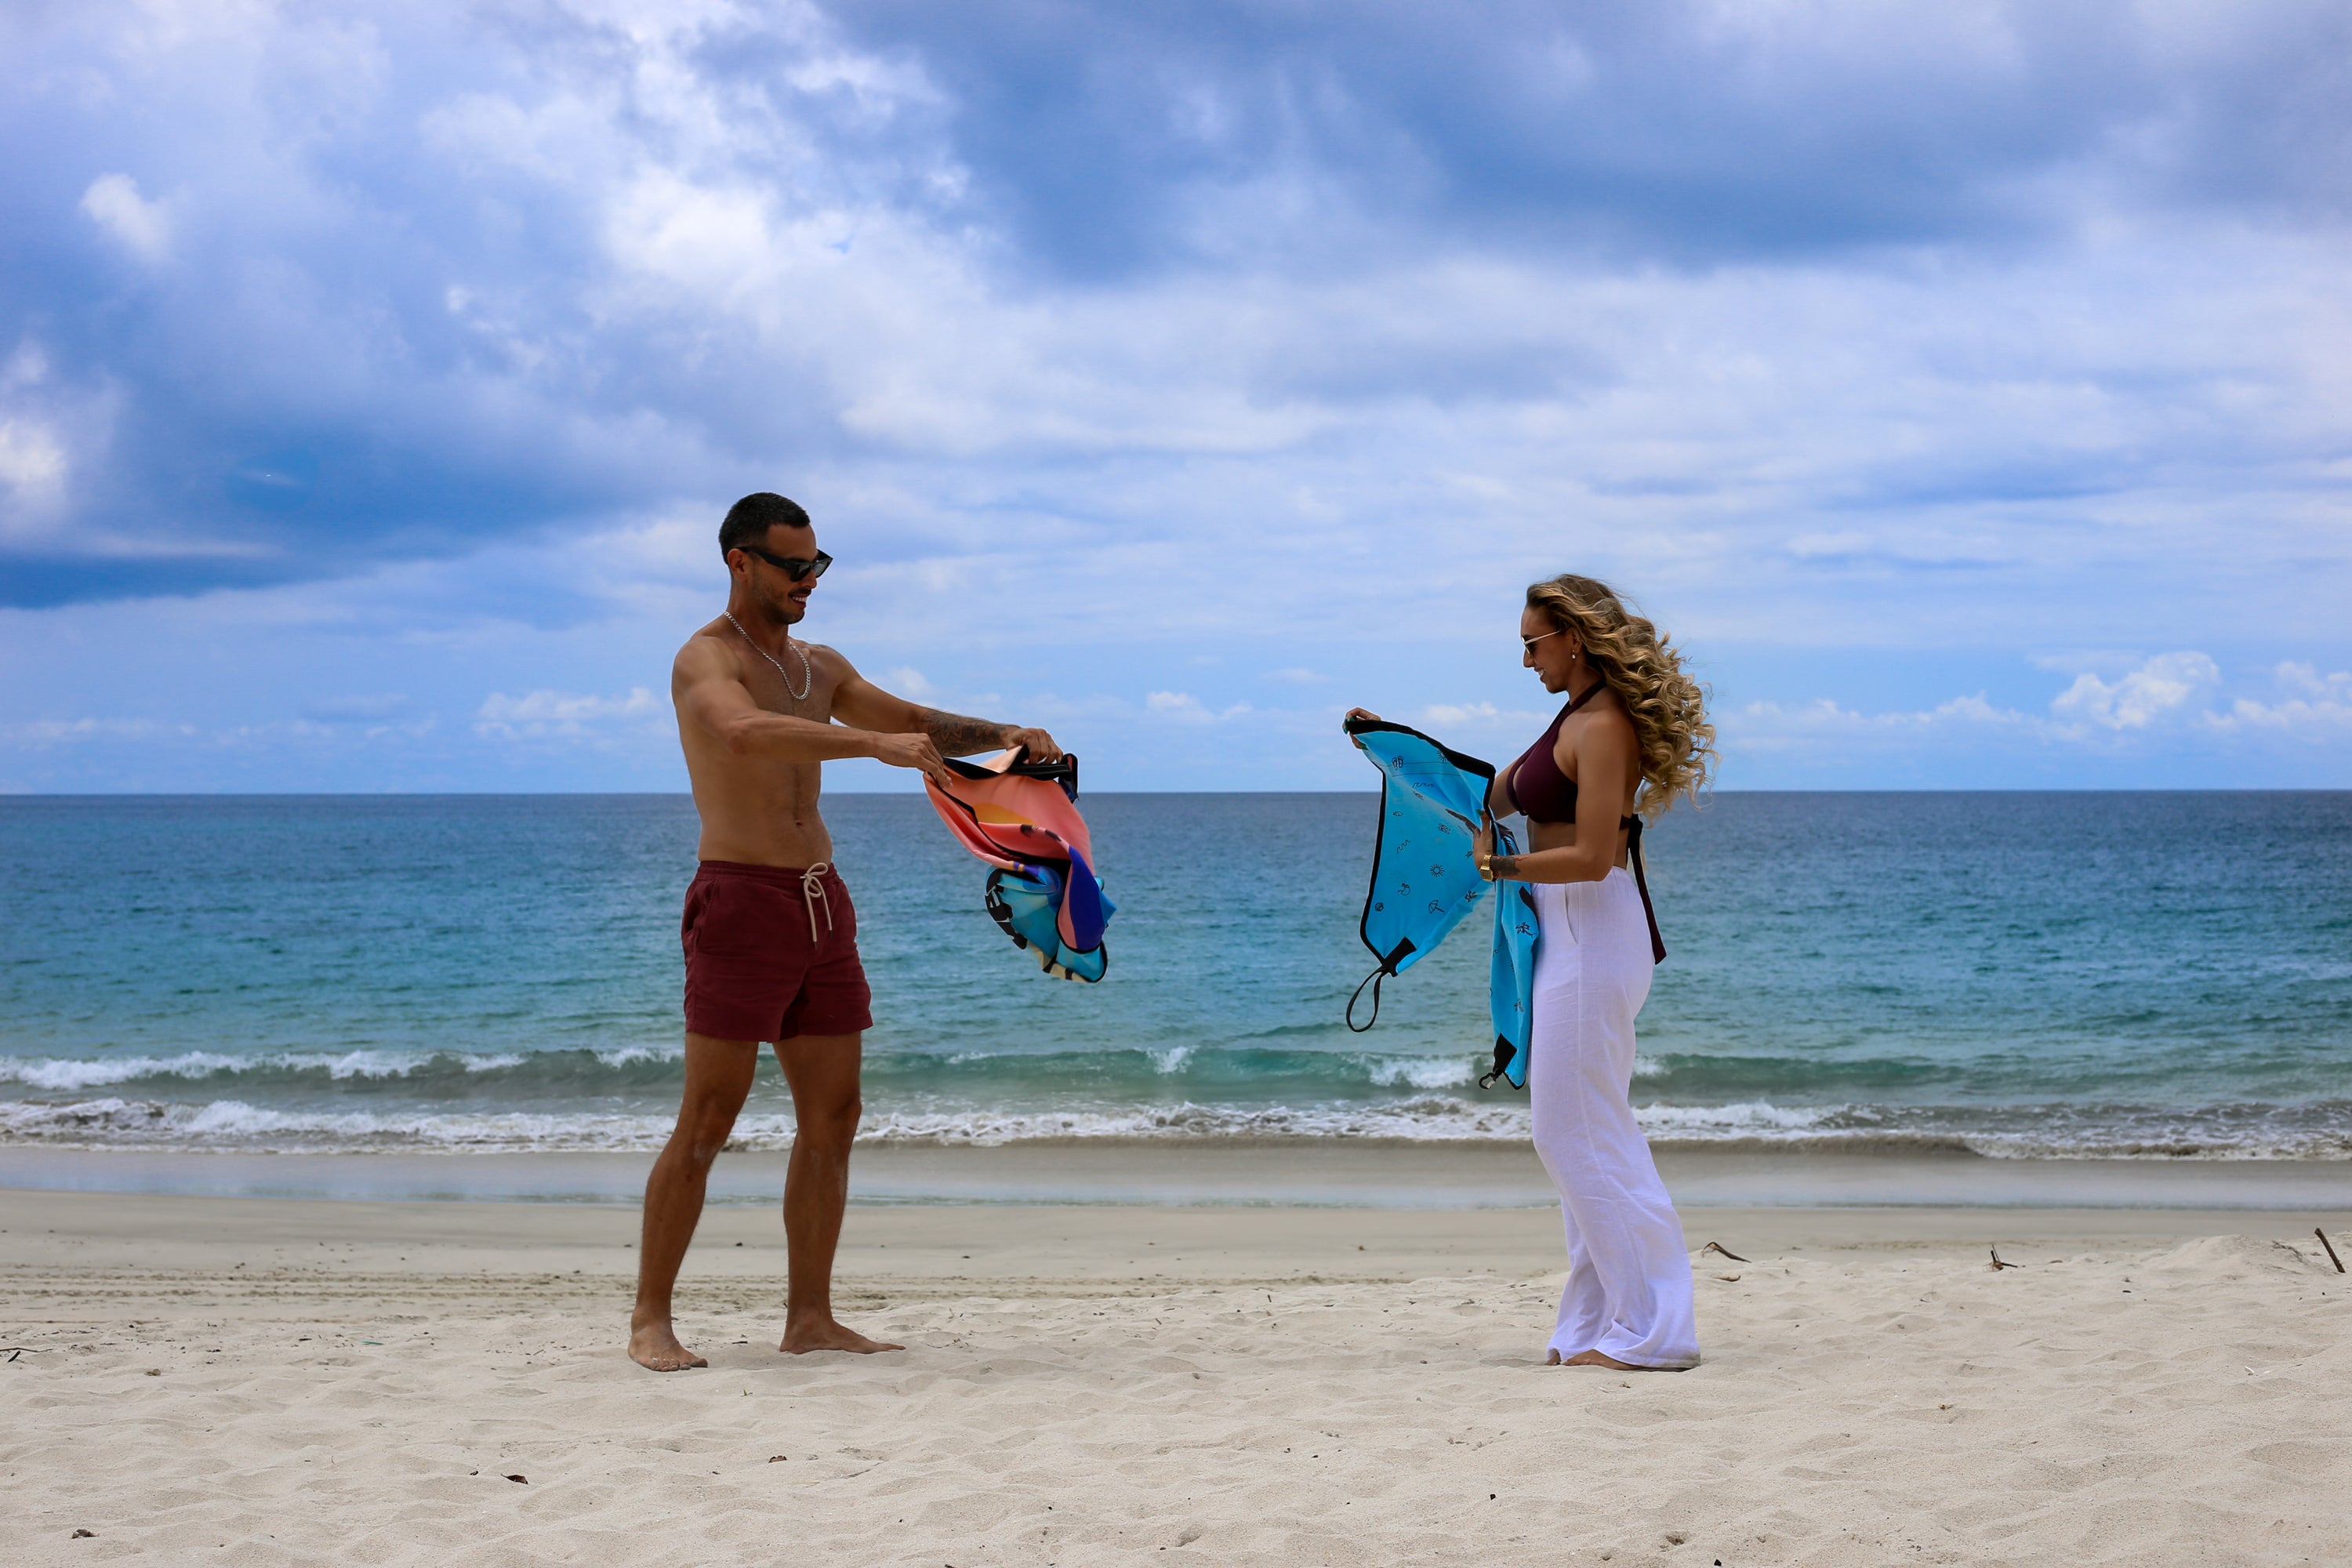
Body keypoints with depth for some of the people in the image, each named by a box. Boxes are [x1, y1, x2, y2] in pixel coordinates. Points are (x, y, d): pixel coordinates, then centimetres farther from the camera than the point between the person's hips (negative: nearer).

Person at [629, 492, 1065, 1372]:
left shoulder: (817, 666, 18)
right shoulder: (705, 661, -8)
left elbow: (916, 724, 21)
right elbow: (745, 734, -30)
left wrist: (1001, 736, 1)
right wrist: (875, 743, -39)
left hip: (822, 905, 8)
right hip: (742, 903, -8)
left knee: (832, 1117, 6)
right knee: (707, 1123, -7)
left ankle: (810, 1318, 11)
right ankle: (651, 1322, 0)